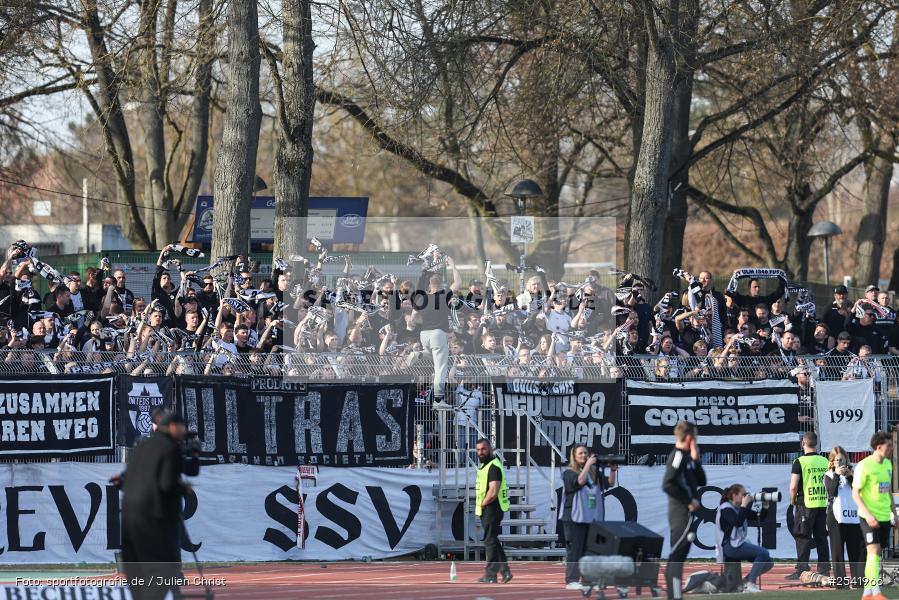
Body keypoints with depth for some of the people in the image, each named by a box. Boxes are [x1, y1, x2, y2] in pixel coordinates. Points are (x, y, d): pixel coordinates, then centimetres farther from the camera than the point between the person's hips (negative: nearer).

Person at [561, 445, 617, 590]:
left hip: (593, 518, 5)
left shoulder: (594, 473, 14)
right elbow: (580, 481, -19)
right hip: (575, 518, -5)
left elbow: (609, 483, 9)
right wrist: (588, 465, -15)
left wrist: (613, 469, -5)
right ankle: (571, 581, -5)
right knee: (575, 549, -6)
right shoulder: (569, 473, 0)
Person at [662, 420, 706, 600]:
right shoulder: (678, 456, -14)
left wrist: (696, 460, 5)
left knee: (677, 556, 12)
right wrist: (689, 501, -17)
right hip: (682, 512, -10)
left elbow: (701, 482, 19)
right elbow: (668, 485, -24)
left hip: (685, 512, 10)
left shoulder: (686, 457, 15)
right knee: (676, 557, -10)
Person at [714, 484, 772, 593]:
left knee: (768, 562, 2)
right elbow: (737, 522, -26)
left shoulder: (740, 508, 15)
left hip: (739, 544, 9)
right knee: (763, 553, -25)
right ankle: (750, 584, -24)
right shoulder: (725, 509, -9)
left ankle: (747, 581, 10)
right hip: (729, 546, -9)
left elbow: (759, 517, 15)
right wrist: (744, 505, -20)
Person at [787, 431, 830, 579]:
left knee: (803, 538, -2)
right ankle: (824, 568, 12)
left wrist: (793, 501, 4)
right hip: (823, 504, 5)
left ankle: (802, 570, -6)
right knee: (821, 537, 11)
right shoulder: (825, 461, 6)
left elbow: (793, 487, -12)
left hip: (806, 504, -5)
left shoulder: (800, 462, -10)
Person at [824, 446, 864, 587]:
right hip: (836, 516, -2)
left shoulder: (852, 472, 14)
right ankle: (840, 580, -3)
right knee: (837, 550, -3)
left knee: (855, 550, 2)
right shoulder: (829, 476, 7)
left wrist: (850, 476, -10)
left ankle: (857, 579, 3)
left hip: (853, 515, 3)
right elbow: (831, 491, -9)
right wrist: (837, 475, -16)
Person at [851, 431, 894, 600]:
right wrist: (868, 515, -22)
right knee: (873, 551, -15)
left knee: (875, 554, 9)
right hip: (869, 517, -7)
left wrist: (894, 513, 20)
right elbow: (855, 493, -14)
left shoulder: (887, 464, 10)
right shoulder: (864, 466, -13)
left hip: (884, 516, 7)